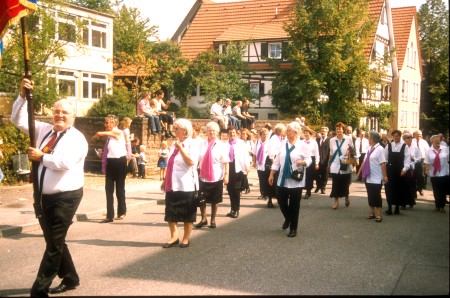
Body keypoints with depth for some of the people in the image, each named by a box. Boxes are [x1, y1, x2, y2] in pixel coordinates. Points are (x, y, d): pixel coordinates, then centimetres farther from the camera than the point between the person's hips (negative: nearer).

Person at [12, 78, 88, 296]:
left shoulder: (77, 138, -10)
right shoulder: (44, 130, 9)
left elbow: (65, 162, -25)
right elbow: (19, 119, 9)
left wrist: (41, 157, -13)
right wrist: (23, 96, -5)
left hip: (65, 197, -7)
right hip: (43, 196, 7)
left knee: (54, 243, -2)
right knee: (53, 241, 17)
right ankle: (70, 278, 33)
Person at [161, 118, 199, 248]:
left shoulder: (191, 144, -8)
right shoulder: (174, 144, 12)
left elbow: (191, 162, -22)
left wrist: (181, 148, -24)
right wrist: (165, 180, 18)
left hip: (186, 185, -6)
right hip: (172, 184, 6)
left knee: (187, 213, 5)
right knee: (170, 212, 6)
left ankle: (186, 238, 16)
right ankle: (174, 236, 17)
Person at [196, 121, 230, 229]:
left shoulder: (221, 145, -4)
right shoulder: (202, 144, 3)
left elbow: (226, 162, -9)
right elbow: (198, 160, 6)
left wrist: (226, 175, -17)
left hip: (216, 177, -2)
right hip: (203, 177, 2)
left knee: (215, 200, 9)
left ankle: (213, 220, 24)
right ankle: (203, 219, 24)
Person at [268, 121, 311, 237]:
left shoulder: (302, 145, -8)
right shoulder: (283, 143, 4)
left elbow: (309, 159, -7)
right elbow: (277, 159, 8)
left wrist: (303, 162, -29)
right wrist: (272, 174, 7)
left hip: (296, 180, -4)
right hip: (283, 179, 4)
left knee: (294, 205, 1)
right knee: (281, 201, 8)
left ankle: (293, 228, 15)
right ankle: (288, 218, 38)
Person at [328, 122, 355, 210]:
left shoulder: (349, 138, -3)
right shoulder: (332, 140, 4)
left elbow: (352, 151, 4)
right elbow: (331, 153, 11)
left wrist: (350, 152, -18)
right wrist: (329, 164, 10)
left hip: (346, 166, -1)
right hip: (335, 166, 2)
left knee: (345, 184, 9)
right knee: (336, 184, 0)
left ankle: (347, 197, 35)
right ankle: (336, 201, 11)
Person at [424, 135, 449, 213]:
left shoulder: (445, 148, 1)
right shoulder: (429, 150, 1)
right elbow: (426, 162, -2)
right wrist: (427, 170, -10)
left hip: (444, 173, 0)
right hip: (434, 174, 0)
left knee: (443, 191, 1)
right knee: (436, 191, 7)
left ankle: (442, 206, 11)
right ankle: (437, 206, 19)